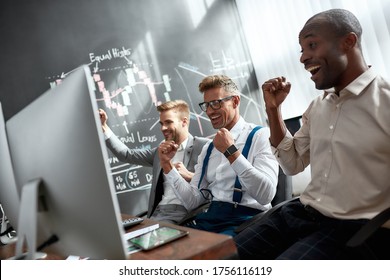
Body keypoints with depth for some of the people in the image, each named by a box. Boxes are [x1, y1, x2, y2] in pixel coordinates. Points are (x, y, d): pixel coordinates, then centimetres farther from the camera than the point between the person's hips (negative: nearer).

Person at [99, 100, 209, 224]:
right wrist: (104, 127, 15)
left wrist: (189, 175, -19)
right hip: (158, 213, 6)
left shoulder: (204, 146, -1)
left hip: (183, 214, -6)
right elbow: (127, 155, 20)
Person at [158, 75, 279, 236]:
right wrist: (167, 165, 4)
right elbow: (192, 202, 12)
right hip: (210, 219, 6)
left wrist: (231, 152, -17)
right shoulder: (208, 148, 17)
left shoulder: (260, 136, -1)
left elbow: (266, 195, -15)